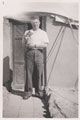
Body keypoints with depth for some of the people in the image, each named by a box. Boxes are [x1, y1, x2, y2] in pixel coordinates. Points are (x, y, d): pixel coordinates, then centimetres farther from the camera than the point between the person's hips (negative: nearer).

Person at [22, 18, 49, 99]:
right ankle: (28, 91, 0)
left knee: (39, 73, -4)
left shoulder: (43, 33, 17)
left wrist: (35, 45, -5)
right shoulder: (27, 32, 21)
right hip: (29, 52, 1)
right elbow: (23, 44, 13)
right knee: (29, 72, -5)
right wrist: (27, 36, -2)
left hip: (39, 52, 0)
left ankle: (38, 91, 4)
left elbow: (46, 44, 5)